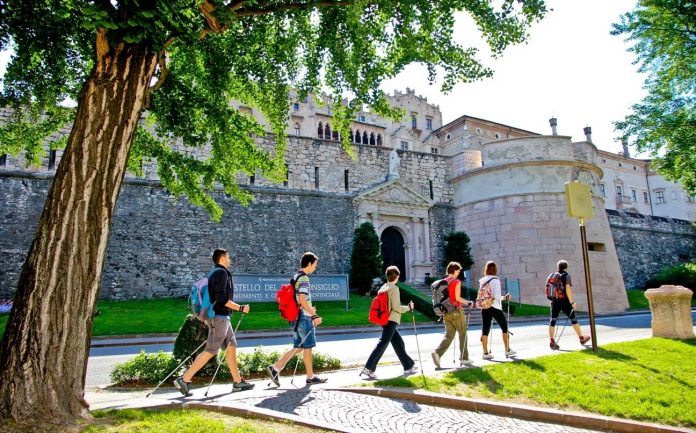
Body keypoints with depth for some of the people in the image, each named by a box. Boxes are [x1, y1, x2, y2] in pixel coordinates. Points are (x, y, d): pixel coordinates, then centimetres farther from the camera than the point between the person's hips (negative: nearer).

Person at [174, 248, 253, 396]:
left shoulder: (216, 273, 17)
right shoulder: (221, 273, -13)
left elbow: (216, 296, 20)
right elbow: (222, 298, -22)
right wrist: (240, 308, -17)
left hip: (221, 317, 10)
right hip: (219, 317, -10)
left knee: (231, 346, 10)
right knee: (210, 351, -7)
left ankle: (238, 382, 15)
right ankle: (184, 379, -3)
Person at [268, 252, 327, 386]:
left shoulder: (296, 277, 15)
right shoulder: (304, 278, -15)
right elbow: (302, 301, -21)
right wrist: (314, 315, -16)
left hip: (296, 317, 9)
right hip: (304, 317, -9)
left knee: (298, 347, 13)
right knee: (307, 347, 2)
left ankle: (276, 368, 9)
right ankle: (311, 377, 12)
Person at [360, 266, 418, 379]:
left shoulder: (383, 288, 11)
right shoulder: (394, 288, -12)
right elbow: (396, 307, -15)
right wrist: (409, 307, -1)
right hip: (391, 320, -9)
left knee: (399, 343, 16)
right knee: (383, 343, -8)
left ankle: (409, 366, 26)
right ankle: (368, 368, -12)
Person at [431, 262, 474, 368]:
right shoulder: (457, 282, -9)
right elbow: (457, 298, -16)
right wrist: (468, 303, -2)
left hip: (446, 312, 6)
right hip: (456, 311, -6)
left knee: (448, 335, 7)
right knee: (463, 334, 10)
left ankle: (437, 352, -13)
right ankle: (464, 358, 16)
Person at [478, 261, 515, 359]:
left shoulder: (482, 281, 5)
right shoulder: (495, 280, -11)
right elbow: (497, 296, -18)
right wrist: (505, 297, -1)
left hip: (484, 308, 5)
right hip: (495, 307, -5)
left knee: (485, 329, 5)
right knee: (504, 327, 13)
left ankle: (485, 353, 5)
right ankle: (507, 350, 21)